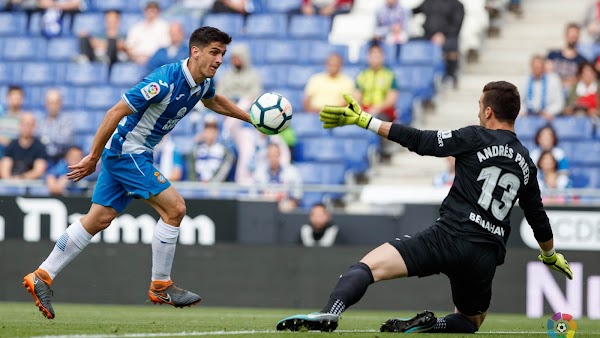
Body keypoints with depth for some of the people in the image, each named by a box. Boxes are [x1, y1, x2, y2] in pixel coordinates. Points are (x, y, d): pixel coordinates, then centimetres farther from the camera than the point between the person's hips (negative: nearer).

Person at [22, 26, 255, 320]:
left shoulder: (203, 82, 2)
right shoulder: (165, 81, -26)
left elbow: (212, 100, 29)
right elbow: (115, 113, -23)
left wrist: (248, 116, 23)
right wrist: (94, 157, -19)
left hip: (136, 153, 9)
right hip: (126, 149, -9)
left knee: (99, 219, 9)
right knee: (174, 207, -12)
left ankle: (41, 277, 13)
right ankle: (161, 287, 0)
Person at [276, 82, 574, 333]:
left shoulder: (476, 138, 1)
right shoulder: (525, 162, 18)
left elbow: (420, 141, -2)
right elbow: (537, 217, 29)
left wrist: (364, 120, 2)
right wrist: (550, 255, 48)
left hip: (449, 236, -5)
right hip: (486, 258, 5)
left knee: (368, 265, -13)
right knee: (471, 321, 28)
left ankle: (329, 314, -41)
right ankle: (432, 326, -5)